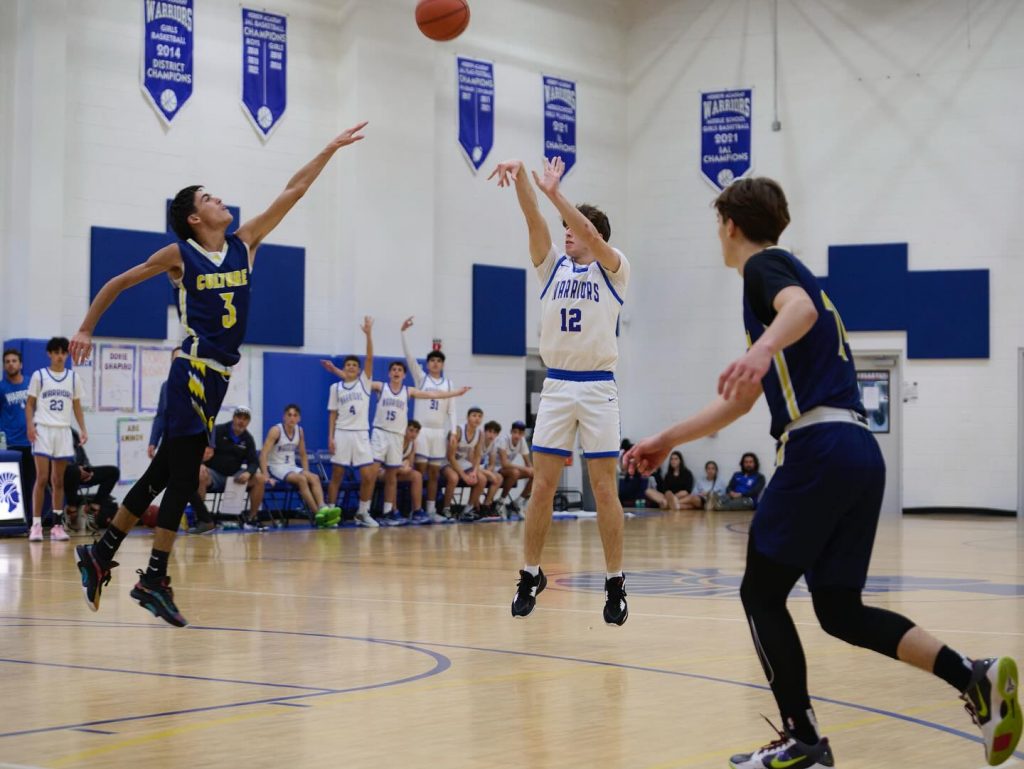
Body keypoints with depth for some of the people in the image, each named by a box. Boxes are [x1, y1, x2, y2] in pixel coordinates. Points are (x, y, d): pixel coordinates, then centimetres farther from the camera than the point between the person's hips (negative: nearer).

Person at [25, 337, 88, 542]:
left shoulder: (73, 377, 10)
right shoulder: (39, 376, 2)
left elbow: (77, 406, 13)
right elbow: (30, 403, 3)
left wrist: (83, 429, 3)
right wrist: (30, 425, -11)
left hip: (64, 431, 3)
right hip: (43, 430, -3)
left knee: (58, 481, 6)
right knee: (42, 478, -10)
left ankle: (57, 525, 9)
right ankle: (36, 525, -7)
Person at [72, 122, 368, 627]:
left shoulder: (245, 243, 10)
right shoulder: (180, 255, -4)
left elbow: (292, 192, 8)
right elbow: (117, 284, 6)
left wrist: (331, 149, 5)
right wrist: (85, 330, 4)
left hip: (218, 375, 7)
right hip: (194, 371, -7)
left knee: (166, 472, 11)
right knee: (182, 476, -8)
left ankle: (101, 555, 19)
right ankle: (154, 579, -4)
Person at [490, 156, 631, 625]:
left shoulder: (612, 269, 1)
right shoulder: (553, 268, 11)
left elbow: (592, 236, -19)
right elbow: (535, 223, -5)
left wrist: (554, 193, -27)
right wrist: (520, 179, -21)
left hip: (598, 387, -3)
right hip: (556, 386, 3)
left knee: (604, 489, -2)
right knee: (543, 486, 2)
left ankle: (615, 583, 5)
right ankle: (531, 575, 12)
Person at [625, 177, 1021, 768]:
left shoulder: (765, 265, 2)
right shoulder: (786, 272, 29)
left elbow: (801, 307, -25)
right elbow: (740, 401, 33)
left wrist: (762, 350, -44)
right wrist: (669, 441, 37)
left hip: (819, 449, -9)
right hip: (860, 453, 9)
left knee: (761, 594, 3)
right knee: (840, 609, 11)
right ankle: (976, 678, -3)